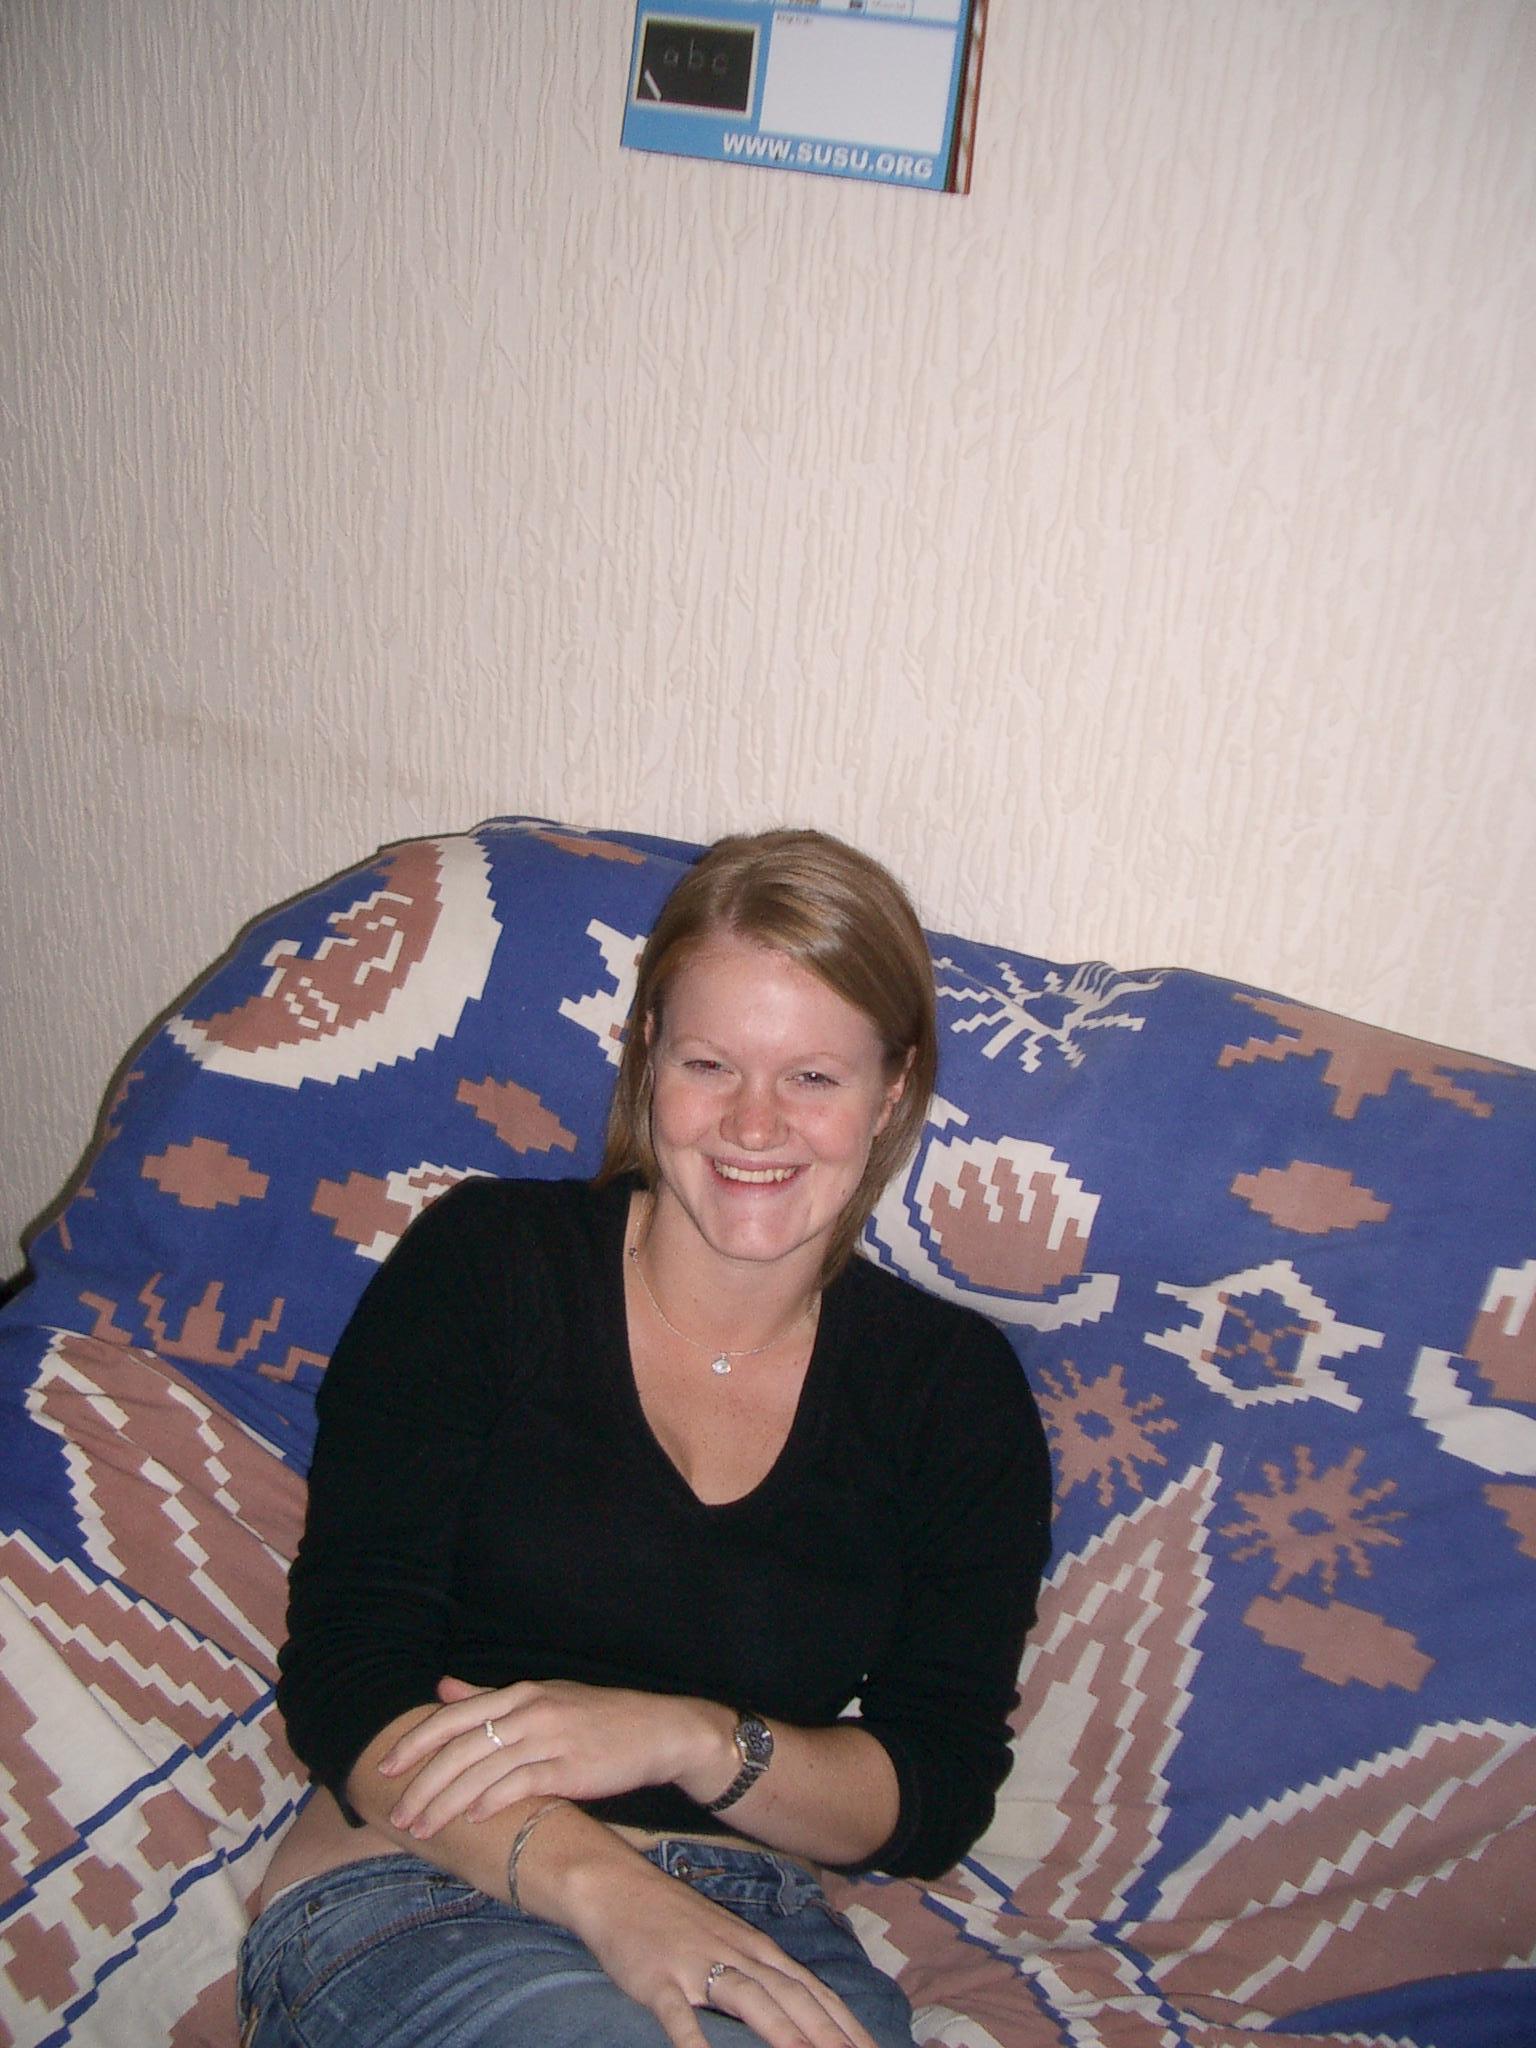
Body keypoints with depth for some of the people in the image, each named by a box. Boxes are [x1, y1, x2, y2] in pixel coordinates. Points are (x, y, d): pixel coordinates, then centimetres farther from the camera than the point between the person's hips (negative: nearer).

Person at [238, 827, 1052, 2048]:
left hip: (760, 1939, 4)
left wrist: (691, 1738, -15)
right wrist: (596, 1884, -21)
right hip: (419, 1900, -3)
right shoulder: (482, 1263, 3)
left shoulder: (956, 1390, 8)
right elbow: (344, 1676, -4)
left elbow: (939, 1798, 5)